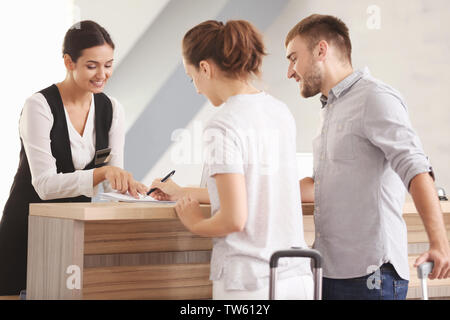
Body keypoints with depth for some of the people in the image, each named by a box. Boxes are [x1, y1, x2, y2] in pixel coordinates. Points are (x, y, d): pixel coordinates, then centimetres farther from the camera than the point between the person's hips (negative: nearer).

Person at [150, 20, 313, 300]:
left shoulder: (223, 127, -14)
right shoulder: (281, 112, 9)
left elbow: (234, 218, -19)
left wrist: (195, 223, 1)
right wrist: (183, 193, 30)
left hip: (249, 284, -7)